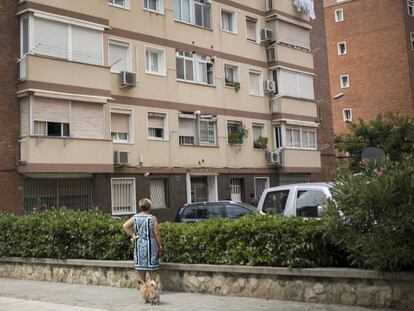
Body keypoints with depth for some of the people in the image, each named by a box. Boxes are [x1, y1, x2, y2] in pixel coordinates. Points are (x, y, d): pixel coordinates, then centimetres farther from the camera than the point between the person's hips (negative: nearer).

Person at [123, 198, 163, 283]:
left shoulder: (135, 217, 2)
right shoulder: (152, 218, -10)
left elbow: (125, 226, -6)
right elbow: (156, 233, -10)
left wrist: (132, 235, 1)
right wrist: (160, 246, -2)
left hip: (139, 245, 4)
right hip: (150, 245, -4)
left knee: (141, 268, 13)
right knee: (152, 270, 6)